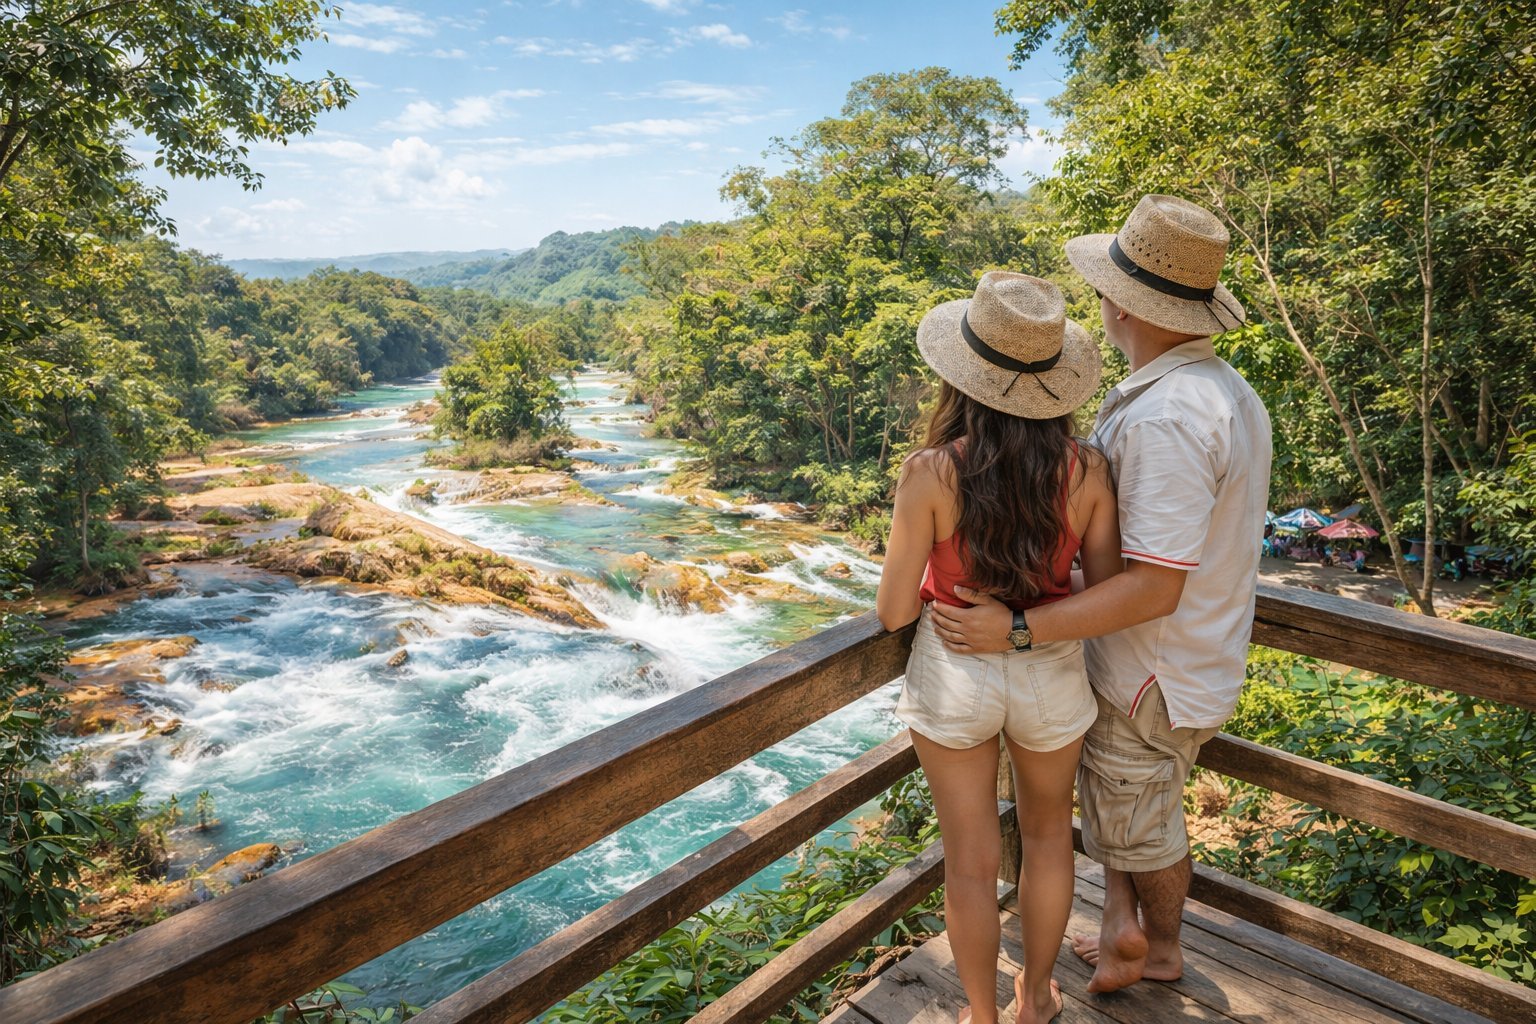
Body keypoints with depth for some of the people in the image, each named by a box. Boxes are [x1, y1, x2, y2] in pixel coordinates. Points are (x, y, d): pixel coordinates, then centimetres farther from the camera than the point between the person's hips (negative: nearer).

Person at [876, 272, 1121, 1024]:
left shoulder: (932, 473, -22)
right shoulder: (1086, 470, -15)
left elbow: (894, 613, -16)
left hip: (954, 675, -2)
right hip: (1050, 676, 2)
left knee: (971, 863, 18)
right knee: (1046, 835, 28)